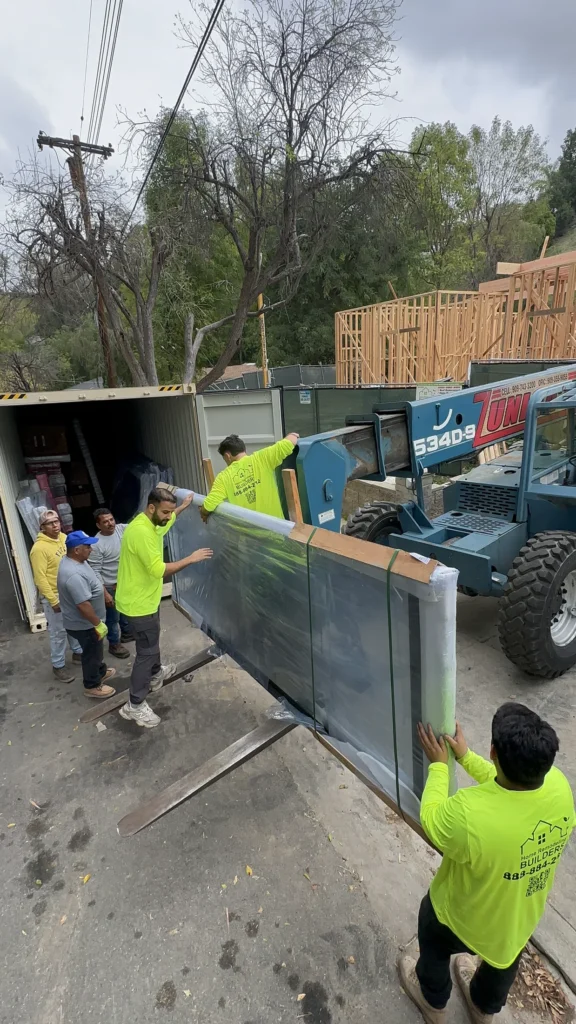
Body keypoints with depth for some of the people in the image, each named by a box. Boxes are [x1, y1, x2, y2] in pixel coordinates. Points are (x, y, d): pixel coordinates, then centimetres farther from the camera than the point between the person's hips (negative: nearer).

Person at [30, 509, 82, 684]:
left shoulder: (64, 538, 1)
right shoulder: (39, 548, -21)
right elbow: (40, 578, -21)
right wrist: (53, 601, -21)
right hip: (54, 596, -7)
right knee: (58, 632, 5)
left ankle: (78, 652, 40)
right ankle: (58, 665, 21)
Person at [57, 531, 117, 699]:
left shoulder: (73, 560, -2)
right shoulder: (74, 575, -36)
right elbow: (83, 605, -33)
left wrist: (102, 590, 24)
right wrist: (98, 624, -24)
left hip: (86, 622, 10)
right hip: (84, 624, -10)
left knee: (96, 650, 27)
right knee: (91, 653, 11)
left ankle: (100, 672, 48)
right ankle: (92, 686, 30)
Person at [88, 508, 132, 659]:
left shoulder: (121, 528, -7)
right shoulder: (96, 544, -23)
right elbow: (95, 572, -21)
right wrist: (105, 593, -22)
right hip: (111, 587, -6)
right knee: (113, 617, 12)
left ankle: (126, 633, 49)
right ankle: (114, 644, 31)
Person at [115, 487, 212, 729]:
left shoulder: (151, 523, 2)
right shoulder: (141, 531, -30)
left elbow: (166, 520, 30)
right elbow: (158, 570, -33)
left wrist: (183, 507, 26)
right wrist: (190, 559, -27)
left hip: (146, 598, 10)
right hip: (138, 603, -10)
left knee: (151, 642, 29)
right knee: (146, 650, 2)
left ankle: (156, 673, 53)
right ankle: (135, 705, 15)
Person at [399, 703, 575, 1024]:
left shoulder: (469, 813, -45)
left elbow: (432, 820, -22)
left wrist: (439, 765, -12)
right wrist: (466, 756, 0)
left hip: (464, 915, -4)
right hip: (524, 912, 4)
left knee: (435, 943, 30)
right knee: (505, 957, 36)